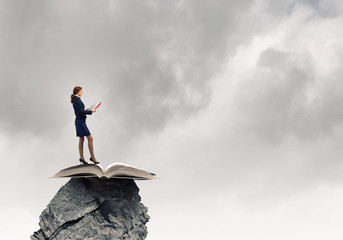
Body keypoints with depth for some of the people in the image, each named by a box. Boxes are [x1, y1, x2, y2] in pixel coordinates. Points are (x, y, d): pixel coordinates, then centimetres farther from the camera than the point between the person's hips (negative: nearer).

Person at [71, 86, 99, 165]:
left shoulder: (76, 100, 14)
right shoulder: (77, 100, -16)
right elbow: (81, 112, -21)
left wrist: (85, 110, 10)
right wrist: (91, 111, -12)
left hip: (79, 121, 10)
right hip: (81, 121, -10)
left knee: (81, 139, 10)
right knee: (90, 139, -8)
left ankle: (81, 157, 11)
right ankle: (92, 157, -4)